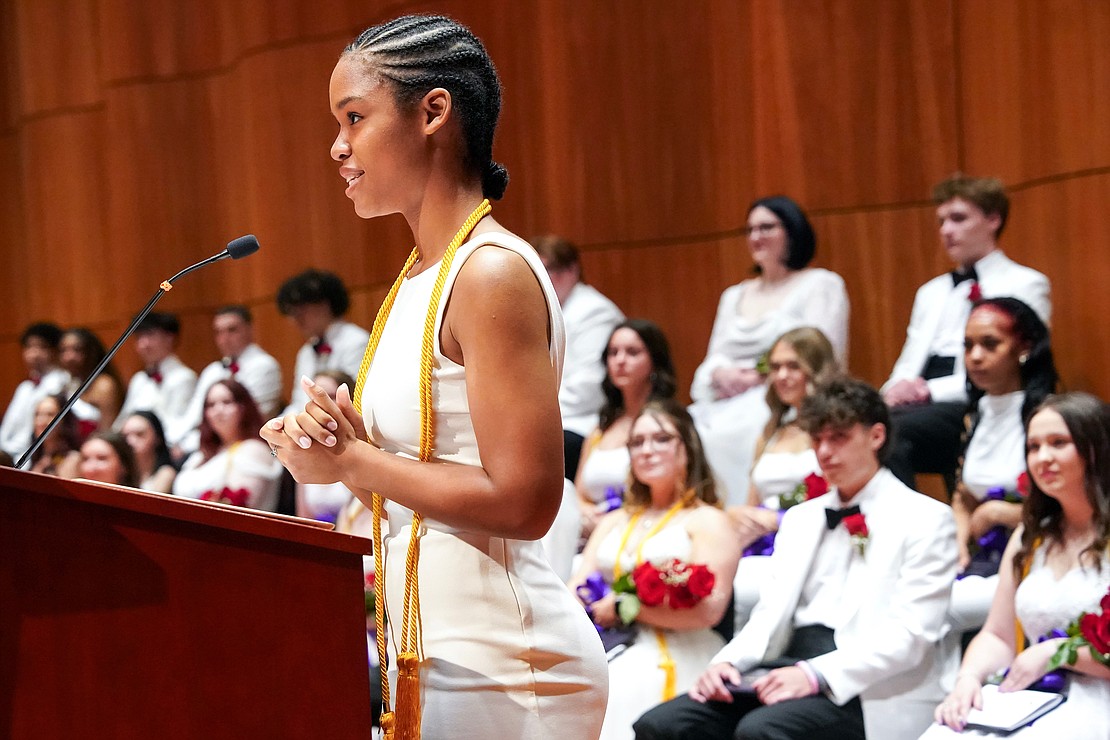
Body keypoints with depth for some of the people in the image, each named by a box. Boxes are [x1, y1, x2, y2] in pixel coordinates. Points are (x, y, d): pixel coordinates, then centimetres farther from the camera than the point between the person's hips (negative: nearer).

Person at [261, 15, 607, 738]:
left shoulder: (494, 272, -14)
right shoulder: (418, 278, 13)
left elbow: (524, 501, -20)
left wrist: (353, 461, -12)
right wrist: (328, 450, -3)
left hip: (499, 666, -9)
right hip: (431, 649, 9)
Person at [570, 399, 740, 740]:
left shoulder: (708, 521, 8)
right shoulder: (614, 522, 28)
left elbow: (708, 610, -7)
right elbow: (576, 590, 16)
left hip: (675, 657, -5)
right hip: (607, 646, 5)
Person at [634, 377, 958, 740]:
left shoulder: (925, 519, 3)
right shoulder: (800, 519, 24)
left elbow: (909, 633, -9)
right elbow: (771, 614, 16)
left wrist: (817, 675, -22)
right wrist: (728, 662, -7)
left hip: (864, 694, -6)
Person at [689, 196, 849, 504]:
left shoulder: (821, 284, 9)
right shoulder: (734, 296, 27)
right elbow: (713, 360, 19)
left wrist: (761, 376, -12)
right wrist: (721, 374, -5)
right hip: (730, 403, 5)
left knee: (727, 436, -37)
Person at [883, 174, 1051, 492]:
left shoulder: (1025, 284, 9)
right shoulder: (931, 292, 30)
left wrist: (930, 390, -14)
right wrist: (895, 390, -3)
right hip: (921, 406, 5)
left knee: (892, 428, -35)